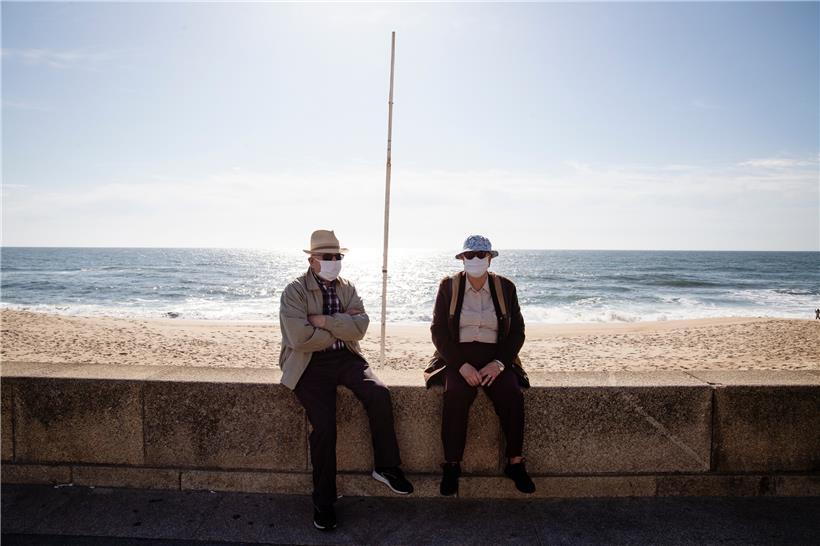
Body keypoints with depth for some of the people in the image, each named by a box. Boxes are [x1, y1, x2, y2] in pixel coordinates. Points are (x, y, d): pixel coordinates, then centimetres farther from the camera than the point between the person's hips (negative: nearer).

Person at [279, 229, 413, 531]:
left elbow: (361, 326, -5)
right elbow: (300, 338, -18)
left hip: (346, 358, 4)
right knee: (323, 427, -15)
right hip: (311, 364, -3)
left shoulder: (347, 288, 11)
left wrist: (324, 321, -15)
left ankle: (386, 467, -2)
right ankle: (323, 502, 7)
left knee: (379, 393, -22)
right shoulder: (295, 291, -4)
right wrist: (340, 330, -6)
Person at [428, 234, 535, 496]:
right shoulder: (448, 286, 2)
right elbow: (438, 330, -2)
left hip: (495, 358, 1)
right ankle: (451, 465, -17)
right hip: (457, 357, -1)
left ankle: (515, 462, -7)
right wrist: (461, 365, -16)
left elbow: (517, 331, 5)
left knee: (512, 394, -25)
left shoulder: (505, 287, 6)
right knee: (456, 394, -30)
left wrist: (499, 363, -12)